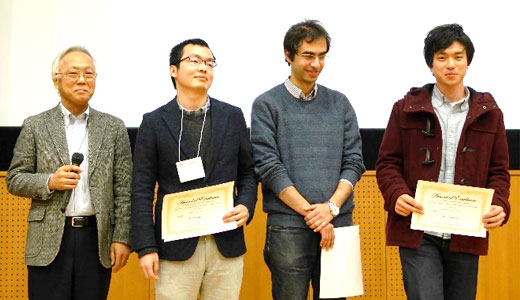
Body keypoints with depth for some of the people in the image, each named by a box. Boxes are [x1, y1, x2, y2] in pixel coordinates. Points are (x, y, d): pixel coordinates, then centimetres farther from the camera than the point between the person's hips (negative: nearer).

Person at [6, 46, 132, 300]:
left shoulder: (113, 127, 7)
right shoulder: (35, 126, 5)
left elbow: (123, 190, 5)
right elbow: (14, 180, 6)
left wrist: (122, 238, -1)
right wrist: (49, 182, -12)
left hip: (97, 239, 1)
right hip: (49, 241, -1)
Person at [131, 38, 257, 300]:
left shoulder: (232, 117, 9)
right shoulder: (154, 122, 2)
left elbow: (248, 172, 14)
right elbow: (142, 189, 0)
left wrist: (246, 206, -6)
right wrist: (145, 247, -6)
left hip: (226, 245, 2)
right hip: (176, 245, -2)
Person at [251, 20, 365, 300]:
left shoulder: (339, 103, 12)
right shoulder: (267, 105, 2)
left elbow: (353, 162, 6)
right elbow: (269, 167, -6)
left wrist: (330, 207, -10)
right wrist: (310, 212, -12)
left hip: (338, 224, 3)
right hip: (288, 227, -3)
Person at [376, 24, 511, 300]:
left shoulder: (488, 113, 10)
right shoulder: (407, 109, 5)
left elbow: (499, 170, 10)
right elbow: (387, 162, 5)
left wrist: (499, 205, -10)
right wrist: (396, 194, -15)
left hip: (467, 235, 3)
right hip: (418, 233, -2)